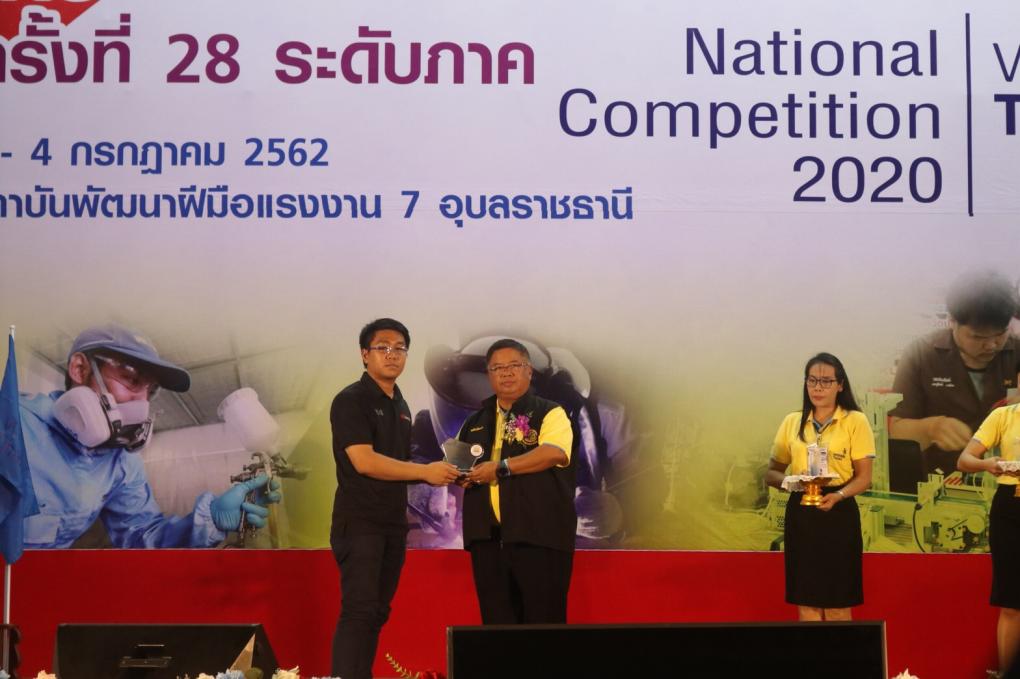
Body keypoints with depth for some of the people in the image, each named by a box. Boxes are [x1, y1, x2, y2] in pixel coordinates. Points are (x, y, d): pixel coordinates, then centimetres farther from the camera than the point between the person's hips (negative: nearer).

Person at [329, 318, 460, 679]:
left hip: (393, 523, 8)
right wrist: (424, 471, -16)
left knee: (378, 613, 8)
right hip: (359, 522, -8)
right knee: (359, 610, -13)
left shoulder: (401, 406, 17)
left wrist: (438, 472, 5)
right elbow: (364, 461, -19)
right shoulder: (350, 401, -8)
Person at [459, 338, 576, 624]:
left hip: (538, 536, -5)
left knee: (544, 621, -4)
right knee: (496, 621, 8)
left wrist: (501, 467, -18)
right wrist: (462, 477, 4)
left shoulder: (549, 413, 4)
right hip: (488, 536, 5)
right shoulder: (476, 422, 20)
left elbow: (554, 452, -15)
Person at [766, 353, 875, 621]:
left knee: (837, 604, -1)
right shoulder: (792, 422, 10)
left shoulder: (855, 421, 0)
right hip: (800, 512, 3)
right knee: (806, 601, 5)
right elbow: (772, 472, 12)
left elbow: (864, 476, -4)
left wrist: (837, 496, -22)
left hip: (838, 513, -3)